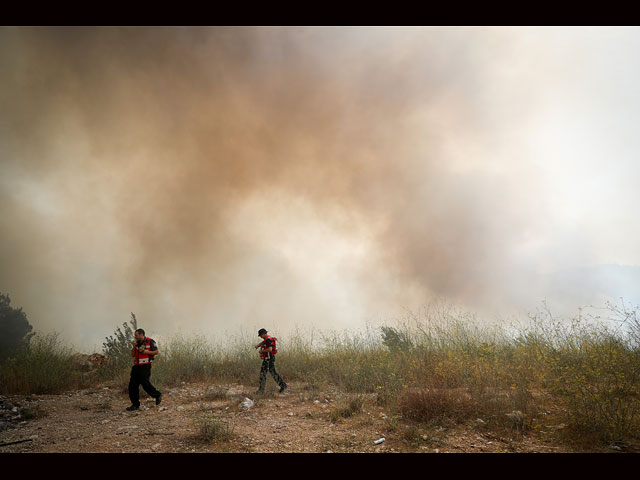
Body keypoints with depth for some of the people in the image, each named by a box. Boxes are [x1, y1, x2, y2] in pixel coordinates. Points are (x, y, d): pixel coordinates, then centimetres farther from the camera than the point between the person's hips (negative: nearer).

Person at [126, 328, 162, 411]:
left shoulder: (150, 342, -5)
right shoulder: (137, 343, 15)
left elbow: (156, 352, -6)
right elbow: (132, 355, 13)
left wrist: (146, 352, -15)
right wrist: (134, 347, -2)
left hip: (145, 366, -7)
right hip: (136, 366, 7)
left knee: (145, 384, -13)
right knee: (132, 385, 2)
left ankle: (158, 395, 9)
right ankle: (135, 405, 10)